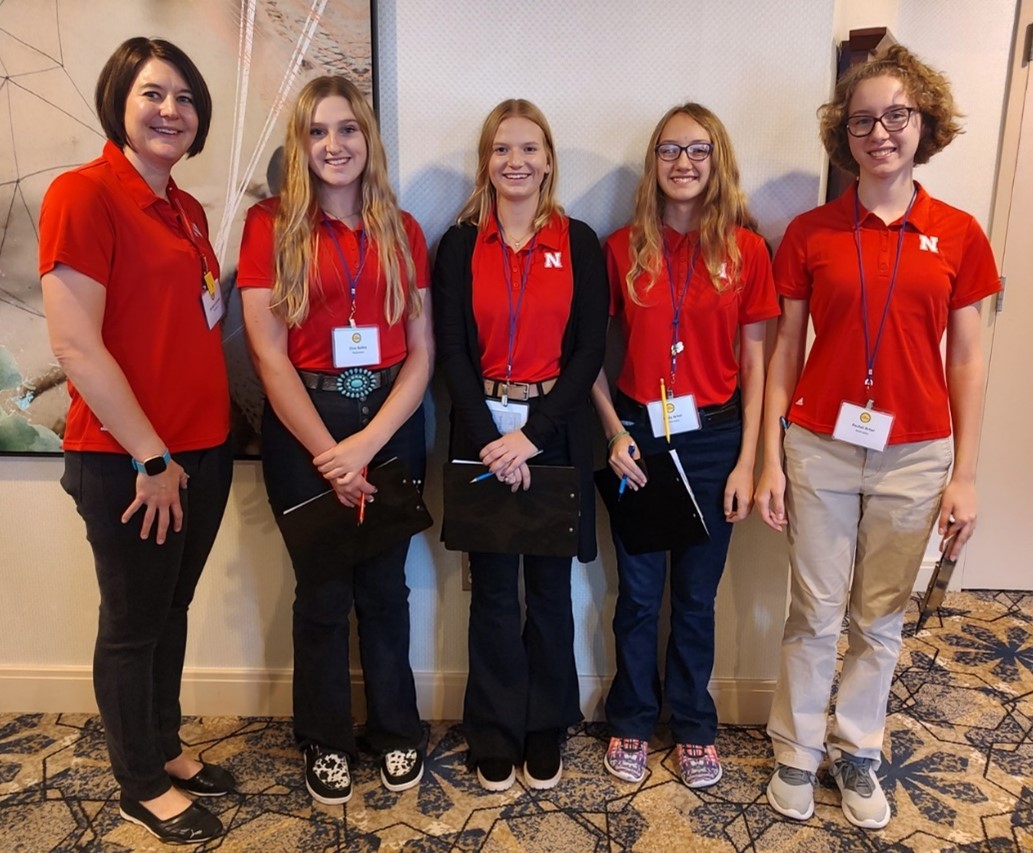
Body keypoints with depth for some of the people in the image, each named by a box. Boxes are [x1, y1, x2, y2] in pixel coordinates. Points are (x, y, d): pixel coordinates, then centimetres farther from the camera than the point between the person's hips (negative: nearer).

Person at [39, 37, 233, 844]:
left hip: (204, 450, 7)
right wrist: (151, 458, -15)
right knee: (133, 623, 10)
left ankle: (166, 748, 39)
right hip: (128, 463, -7)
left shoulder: (188, 210, 11)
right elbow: (75, 347, -18)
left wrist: (203, 436, 10)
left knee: (172, 610, 20)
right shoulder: (82, 193, -12)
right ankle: (142, 787, 29)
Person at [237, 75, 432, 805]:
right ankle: (326, 741, 29)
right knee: (322, 590, 9)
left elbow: (422, 352, 0)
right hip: (303, 423, -2)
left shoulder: (401, 230, 5)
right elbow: (268, 353, -8)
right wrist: (328, 452, -10)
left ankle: (396, 730, 32)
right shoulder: (271, 224, -2)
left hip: (391, 421, 2)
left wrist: (367, 443, -11)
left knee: (385, 585, 12)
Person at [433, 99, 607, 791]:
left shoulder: (579, 243, 3)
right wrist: (490, 438, -12)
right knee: (494, 590, 7)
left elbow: (589, 349, -3)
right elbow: (453, 351, -1)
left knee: (550, 589, 8)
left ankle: (546, 733, 27)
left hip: (555, 431, 0)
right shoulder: (460, 245, 5)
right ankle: (495, 738, 24)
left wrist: (532, 435, -12)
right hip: (482, 431, 1)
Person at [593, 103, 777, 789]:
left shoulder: (745, 249, -1)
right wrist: (615, 432, -9)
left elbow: (753, 363, -1)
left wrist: (747, 461, -4)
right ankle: (633, 721, 33)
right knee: (639, 593, 12)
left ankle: (694, 726, 34)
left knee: (696, 595, 13)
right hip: (638, 435, 0)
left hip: (713, 438, 0)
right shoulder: (623, 249, 0)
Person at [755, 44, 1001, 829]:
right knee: (816, 615, 9)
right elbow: (785, 351, 1)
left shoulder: (959, 236, 1)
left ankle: (857, 751, 34)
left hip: (915, 456, 1)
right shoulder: (809, 234, -1)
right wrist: (770, 461, -2)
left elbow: (966, 361, 3)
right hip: (821, 448, -1)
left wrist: (965, 476, 1)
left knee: (882, 619, 14)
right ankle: (797, 752, 28)